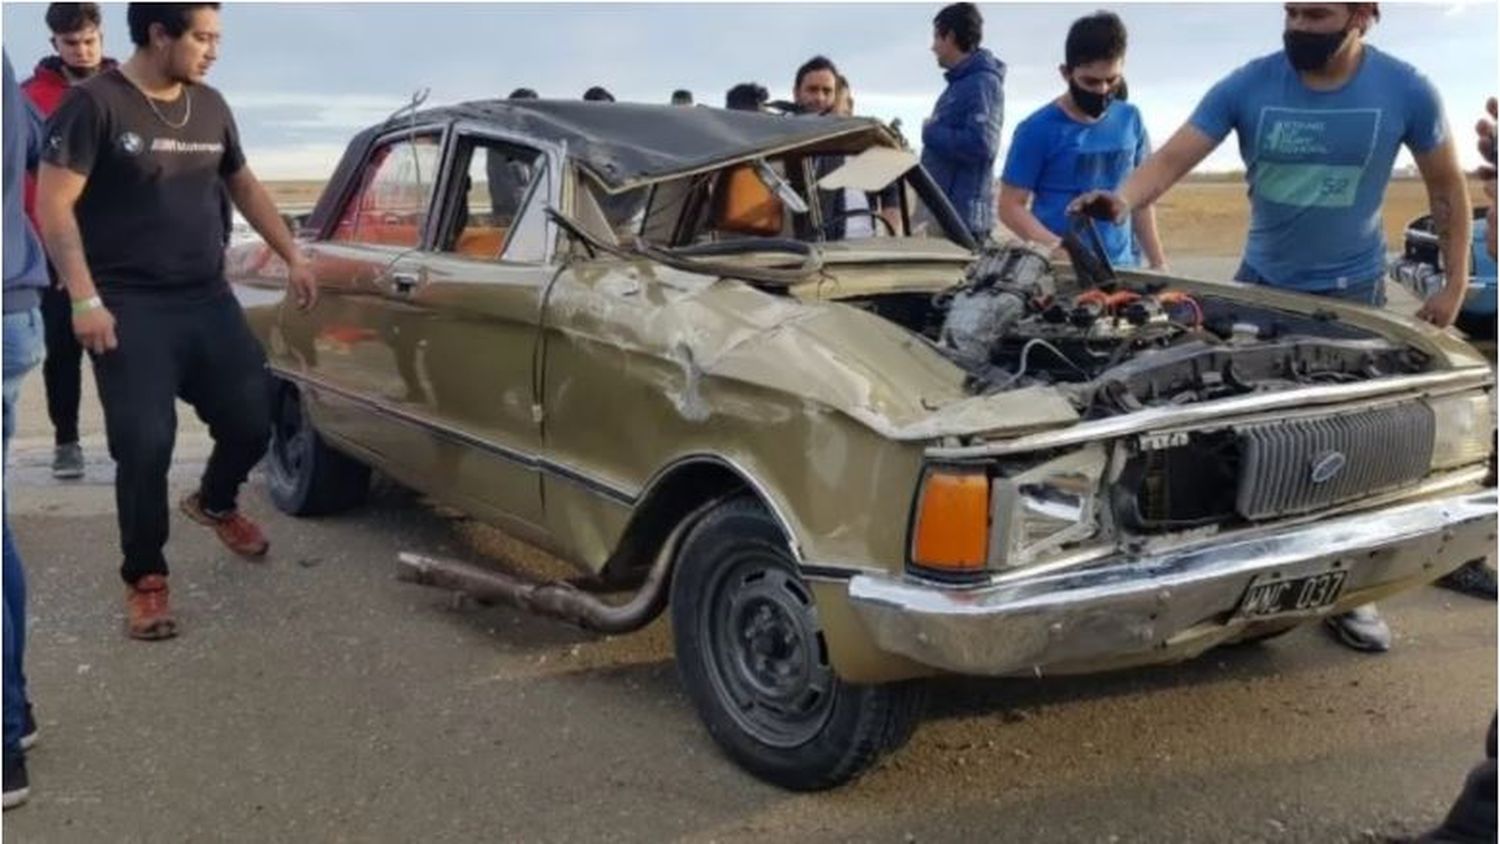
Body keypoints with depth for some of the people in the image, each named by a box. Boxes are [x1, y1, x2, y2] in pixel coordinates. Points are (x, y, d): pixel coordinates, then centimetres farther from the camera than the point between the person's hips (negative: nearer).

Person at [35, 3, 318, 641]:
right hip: (130, 308, -5)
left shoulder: (211, 107, 9)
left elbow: (245, 186, 24)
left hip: (209, 299, 6)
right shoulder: (95, 104, -9)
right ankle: (145, 580, 11)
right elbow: (53, 206, -12)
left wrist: (293, 258, 19)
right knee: (145, 444, -8)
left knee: (254, 420, 4)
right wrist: (85, 301, -19)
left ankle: (214, 503, 37)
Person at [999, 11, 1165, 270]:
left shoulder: (1130, 120, 7)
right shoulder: (1037, 130, -6)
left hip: (1122, 266, 4)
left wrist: (1158, 263, 11)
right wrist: (1058, 249, -20)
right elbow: (1011, 206, -7)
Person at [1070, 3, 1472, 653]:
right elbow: (1171, 160, -19)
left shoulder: (1406, 91, -11)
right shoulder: (1247, 86, -12)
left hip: (1353, 290, 0)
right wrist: (1122, 202, -40)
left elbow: (1447, 185, 1)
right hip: (1260, 283, 1)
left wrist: (1454, 286, -1)